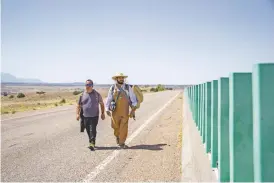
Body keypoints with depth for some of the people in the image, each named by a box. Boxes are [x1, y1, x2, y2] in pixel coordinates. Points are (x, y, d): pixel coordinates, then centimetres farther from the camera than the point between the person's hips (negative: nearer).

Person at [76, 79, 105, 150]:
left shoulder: (96, 94, 3)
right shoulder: (82, 94, 6)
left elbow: (102, 104, 10)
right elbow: (79, 105, 13)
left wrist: (102, 113, 6)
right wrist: (77, 113, 3)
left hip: (94, 116, -2)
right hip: (85, 116, 3)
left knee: (93, 130, -12)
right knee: (88, 131, 9)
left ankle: (92, 143, -13)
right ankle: (91, 142, 26)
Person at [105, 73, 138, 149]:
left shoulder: (128, 88, 0)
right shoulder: (112, 88, 1)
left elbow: (133, 99, 1)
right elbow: (108, 99, 5)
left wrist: (133, 109, -8)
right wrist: (107, 110, 1)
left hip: (125, 112, 0)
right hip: (115, 111, 1)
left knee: (124, 127, -2)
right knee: (116, 126, 11)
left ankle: (122, 143, 13)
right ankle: (117, 136, 43)